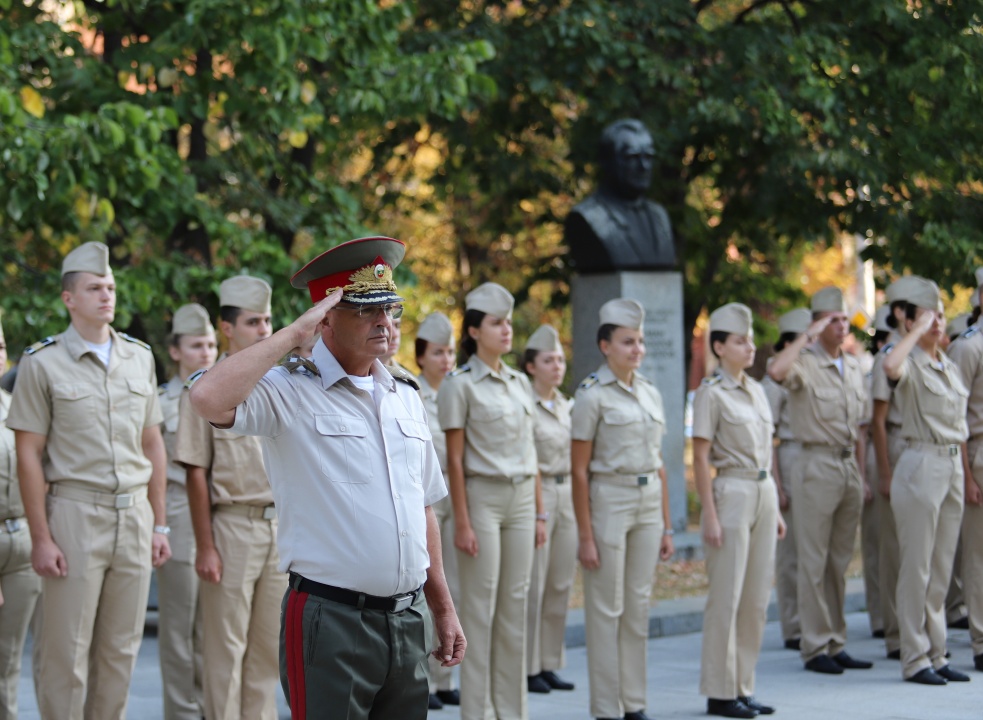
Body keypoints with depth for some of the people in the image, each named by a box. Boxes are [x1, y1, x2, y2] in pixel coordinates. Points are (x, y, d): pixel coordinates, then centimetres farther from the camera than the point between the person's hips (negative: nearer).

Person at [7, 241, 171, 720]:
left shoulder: (140, 357, 11)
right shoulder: (42, 362, -3)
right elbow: (28, 455, -5)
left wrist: (158, 523, 11)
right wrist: (41, 538, -11)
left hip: (134, 513, 4)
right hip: (75, 513, -4)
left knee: (121, 648, 7)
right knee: (66, 650, -3)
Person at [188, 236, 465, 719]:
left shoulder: (406, 396, 15)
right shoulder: (290, 392, -6)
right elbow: (208, 398, -26)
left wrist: (443, 608, 18)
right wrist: (295, 333, -17)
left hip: (407, 621, 6)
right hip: (331, 621, -6)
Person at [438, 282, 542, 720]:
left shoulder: (520, 383, 12)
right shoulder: (460, 385, -6)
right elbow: (455, 459, -9)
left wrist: (539, 513, 11)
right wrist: (462, 523, -13)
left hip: (521, 498, 6)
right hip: (482, 497, -6)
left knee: (515, 606, 7)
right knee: (480, 609, -3)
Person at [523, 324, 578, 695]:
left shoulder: (566, 406, 14)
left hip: (567, 495, 7)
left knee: (561, 584, 7)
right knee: (532, 586, -5)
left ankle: (549, 665, 14)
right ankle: (527, 669, 1)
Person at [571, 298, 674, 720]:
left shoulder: (651, 393, 11)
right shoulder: (592, 395, -8)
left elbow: (658, 464, 15)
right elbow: (579, 470, -9)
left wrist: (666, 526, 12)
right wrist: (584, 535, -12)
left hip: (649, 503, 6)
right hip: (608, 501, -6)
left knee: (638, 607, 9)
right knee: (606, 609, -1)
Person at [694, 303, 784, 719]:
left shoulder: (756, 391, 14)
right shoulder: (711, 394, -8)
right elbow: (699, 458, -10)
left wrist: (776, 508, 16)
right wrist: (710, 516, -15)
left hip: (764, 494, 7)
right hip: (732, 493, -7)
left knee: (757, 598, 8)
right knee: (726, 598, -3)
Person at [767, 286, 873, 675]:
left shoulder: (854, 366, 15)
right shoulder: (805, 363, -7)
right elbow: (776, 370, -32)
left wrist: (862, 473, 16)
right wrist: (808, 335, -22)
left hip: (849, 465, 7)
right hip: (818, 465, -7)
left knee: (840, 561, 10)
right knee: (814, 562, -3)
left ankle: (836, 644, 15)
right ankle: (815, 648, 1)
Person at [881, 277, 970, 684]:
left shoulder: (951, 368, 16)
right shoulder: (911, 364, -6)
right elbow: (890, 367, -33)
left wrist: (966, 474, 15)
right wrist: (917, 330, -21)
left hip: (953, 467, 7)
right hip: (921, 464, -7)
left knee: (942, 567, 10)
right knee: (917, 566, -4)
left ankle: (936, 654, 16)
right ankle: (915, 659, 0)